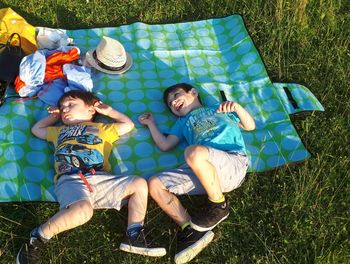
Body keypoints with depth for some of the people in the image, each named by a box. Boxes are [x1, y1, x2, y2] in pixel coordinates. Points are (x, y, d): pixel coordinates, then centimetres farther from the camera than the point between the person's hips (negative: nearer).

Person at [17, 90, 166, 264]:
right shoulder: (59, 131, 37)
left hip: (99, 178, 2)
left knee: (140, 184, -18)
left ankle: (134, 236, -12)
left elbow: (128, 125, 38)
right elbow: (36, 129, 51)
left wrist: (108, 111, 42)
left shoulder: (101, 128, 33)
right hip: (70, 180, -2)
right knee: (82, 210, -37)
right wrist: (54, 115, 51)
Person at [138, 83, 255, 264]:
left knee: (193, 152, -36)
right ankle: (192, 231, -23)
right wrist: (150, 123, 34)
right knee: (155, 184, -13)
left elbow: (250, 126, 21)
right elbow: (164, 145, 22)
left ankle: (219, 206, -15)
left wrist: (238, 107, 4)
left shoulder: (219, 109, 28)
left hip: (234, 162, -4)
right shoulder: (183, 123, 35)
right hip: (203, 169, 4)